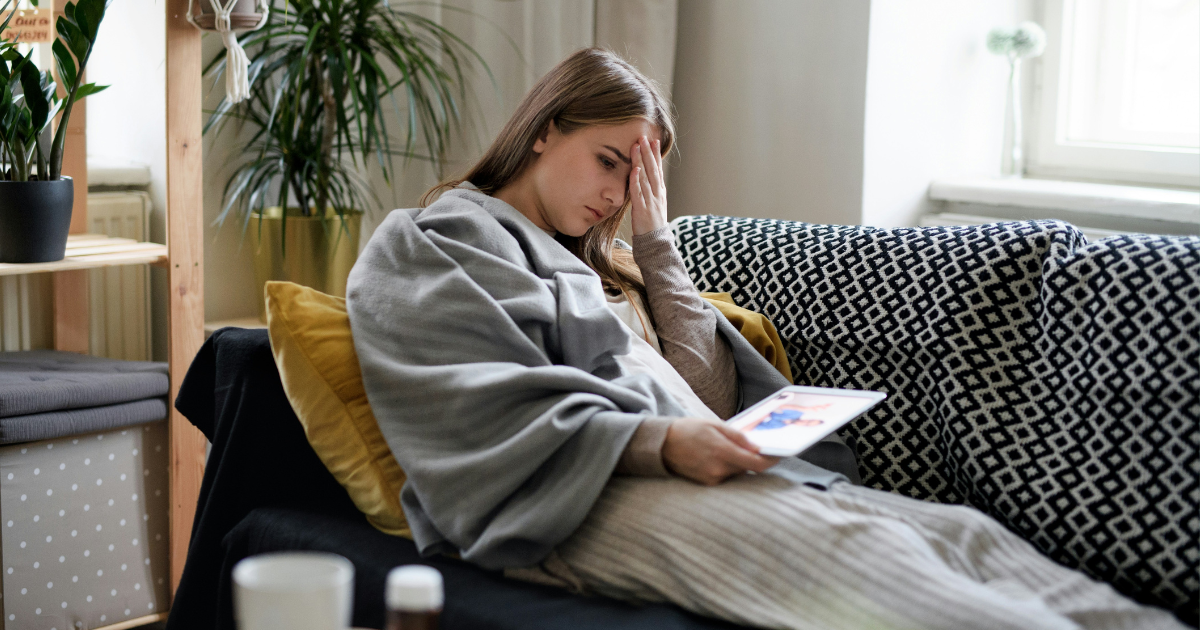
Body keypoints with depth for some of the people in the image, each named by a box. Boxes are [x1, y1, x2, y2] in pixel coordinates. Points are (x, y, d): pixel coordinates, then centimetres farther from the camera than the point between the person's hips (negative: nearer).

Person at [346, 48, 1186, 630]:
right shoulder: (430, 244, 10)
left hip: (678, 473, 8)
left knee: (955, 531, -16)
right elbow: (490, 420, -9)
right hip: (572, 505, -7)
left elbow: (710, 398, 21)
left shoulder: (589, 262, 33)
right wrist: (659, 442, -19)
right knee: (843, 545, -34)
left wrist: (656, 242, 20)